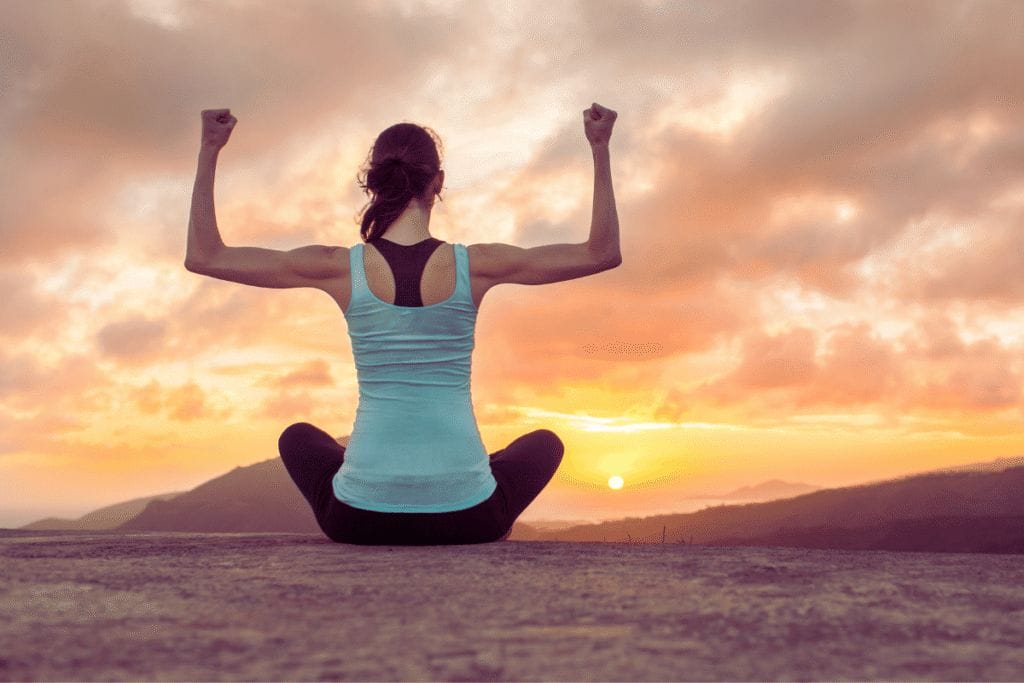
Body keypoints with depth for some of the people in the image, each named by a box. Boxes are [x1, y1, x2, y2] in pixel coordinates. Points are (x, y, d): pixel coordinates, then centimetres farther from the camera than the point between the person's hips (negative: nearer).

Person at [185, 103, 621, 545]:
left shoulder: (342, 268, -6)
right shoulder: (474, 266, -8)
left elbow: (203, 256, 1)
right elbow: (603, 253, 2)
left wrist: (209, 150, 4)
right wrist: (600, 150, 2)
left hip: (361, 518, 1)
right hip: (467, 517, 0)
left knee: (298, 438, 35)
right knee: (544, 443, 32)